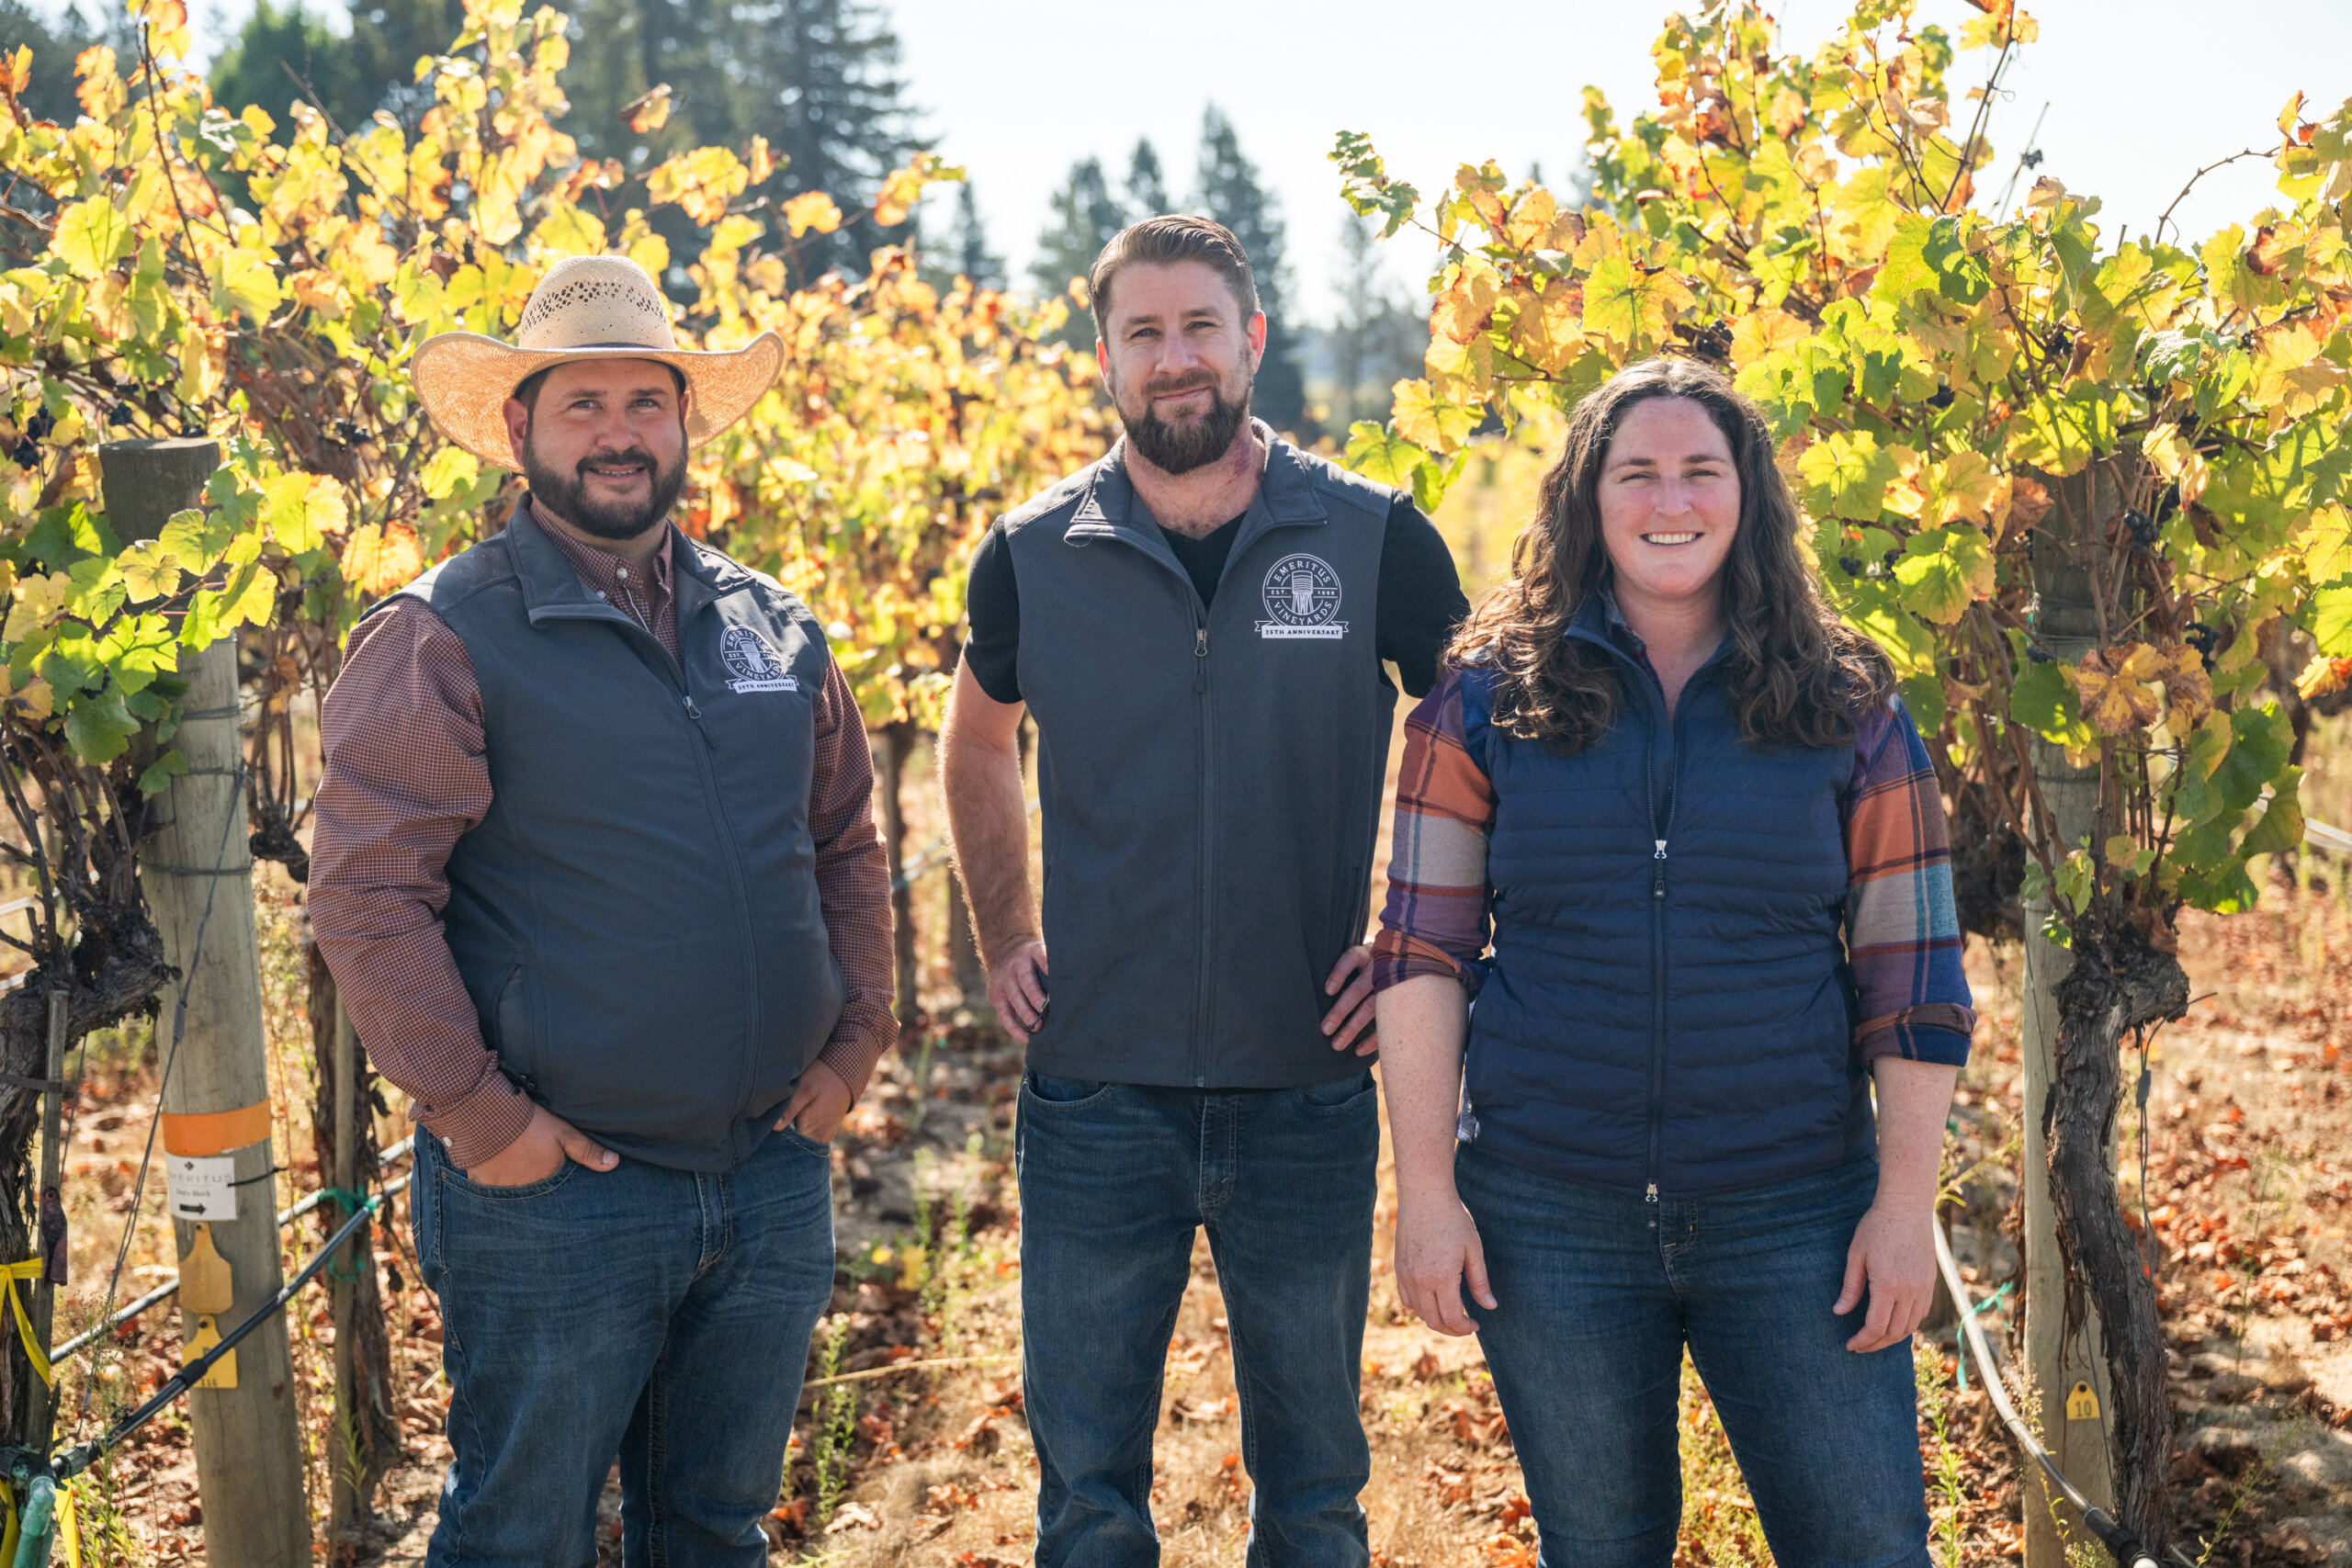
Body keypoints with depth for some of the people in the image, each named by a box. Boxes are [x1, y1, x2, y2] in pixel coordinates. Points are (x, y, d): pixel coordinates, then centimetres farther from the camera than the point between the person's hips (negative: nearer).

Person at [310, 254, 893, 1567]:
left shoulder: (776, 627, 9)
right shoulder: (444, 639, -9)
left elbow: (848, 842, 17)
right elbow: (366, 891, -13)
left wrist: (856, 1039, 7)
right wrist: (475, 1113, -15)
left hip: (778, 1175, 5)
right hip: (555, 1184, -5)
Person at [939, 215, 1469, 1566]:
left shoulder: (1375, 540, -4)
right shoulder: (1035, 557, 0)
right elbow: (979, 745, 19)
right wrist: (1005, 943, 11)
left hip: (1310, 1092, 0)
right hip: (1096, 1098, 1)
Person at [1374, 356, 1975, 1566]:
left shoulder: (1846, 710, 2)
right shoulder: (1489, 698, 1)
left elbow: (1910, 976, 3)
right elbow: (1421, 951, 0)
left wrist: (1906, 1201, -2)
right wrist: (1426, 1186, -5)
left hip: (1793, 1219, 0)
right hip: (1548, 1221, 0)